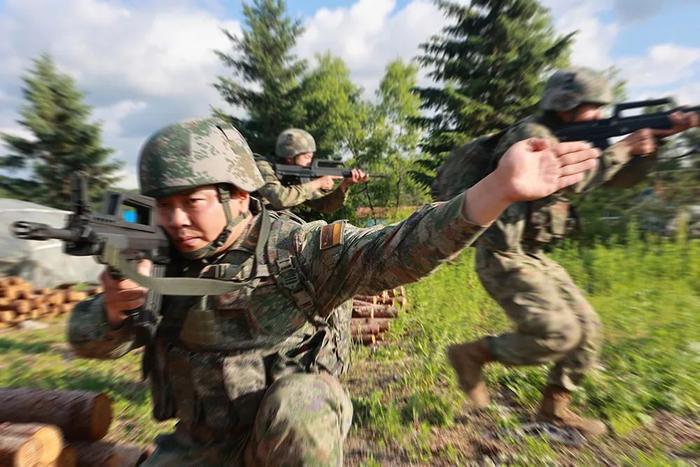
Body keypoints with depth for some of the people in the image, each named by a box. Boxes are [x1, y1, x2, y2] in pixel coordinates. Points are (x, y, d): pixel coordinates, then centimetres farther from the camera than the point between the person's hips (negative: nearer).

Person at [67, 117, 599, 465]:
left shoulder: (299, 249, -23)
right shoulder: (165, 261, -7)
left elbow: (397, 250, -35)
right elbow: (89, 340, 2)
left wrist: (499, 188, -45)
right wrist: (115, 309, -22)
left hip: (293, 420, -4)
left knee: (296, 406, -35)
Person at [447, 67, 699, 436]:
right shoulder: (531, 134, -10)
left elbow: (622, 178, 21)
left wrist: (659, 135, 10)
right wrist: (622, 148, -11)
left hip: (531, 256, 10)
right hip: (503, 257, -10)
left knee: (586, 327, 10)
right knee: (558, 333, -14)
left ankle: (554, 407, 25)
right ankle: (471, 353, 2)